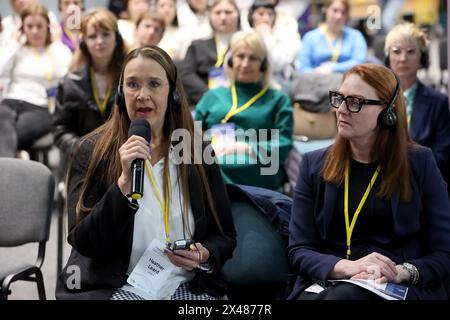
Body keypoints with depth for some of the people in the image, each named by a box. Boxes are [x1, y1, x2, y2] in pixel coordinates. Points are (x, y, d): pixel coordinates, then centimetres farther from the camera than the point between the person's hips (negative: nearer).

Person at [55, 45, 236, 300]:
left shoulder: (198, 153, 7)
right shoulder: (94, 151, 1)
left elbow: (225, 236, 14)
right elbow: (85, 243, -7)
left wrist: (205, 255, -8)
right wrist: (125, 182, -18)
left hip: (186, 285, 2)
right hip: (112, 285, -2)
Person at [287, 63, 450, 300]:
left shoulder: (420, 163, 5)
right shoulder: (314, 165, 10)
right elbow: (299, 249, 2)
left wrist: (401, 272, -19)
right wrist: (349, 267, -18)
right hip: (326, 283, 2)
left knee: (348, 294, -36)